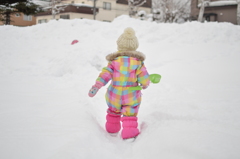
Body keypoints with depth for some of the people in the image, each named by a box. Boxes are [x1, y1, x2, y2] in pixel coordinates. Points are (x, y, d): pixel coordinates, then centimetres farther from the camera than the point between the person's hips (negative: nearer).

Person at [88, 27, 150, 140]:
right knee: (130, 114, 11)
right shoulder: (138, 62, -8)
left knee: (113, 111, 26)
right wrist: (145, 85, 15)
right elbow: (144, 79, -7)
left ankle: (112, 128, 41)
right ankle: (129, 132, 2)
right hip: (131, 97, -2)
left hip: (114, 96, 2)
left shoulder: (114, 61, -8)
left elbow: (105, 74, -16)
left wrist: (96, 86, -18)